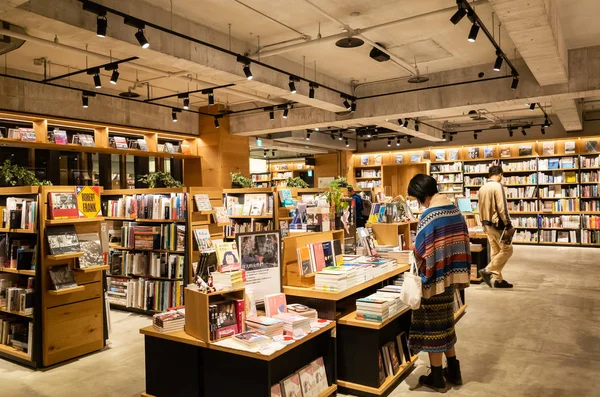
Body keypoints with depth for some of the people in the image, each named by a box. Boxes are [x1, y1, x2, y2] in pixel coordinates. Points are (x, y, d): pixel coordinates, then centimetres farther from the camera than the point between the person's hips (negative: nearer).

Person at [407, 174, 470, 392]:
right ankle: (454, 371, 31)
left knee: (431, 326, 6)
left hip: (434, 277, -8)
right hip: (451, 275, 8)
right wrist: (458, 271, 15)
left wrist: (421, 273, 1)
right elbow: (462, 243, 8)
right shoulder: (454, 210, 4)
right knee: (445, 324, 21)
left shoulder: (428, 215, -21)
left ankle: (437, 378, 17)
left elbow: (422, 251, -18)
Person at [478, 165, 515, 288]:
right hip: (497, 224, -8)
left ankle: (499, 279, 14)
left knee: (495, 251, 12)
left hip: (487, 224, 8)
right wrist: (508, 225, -15)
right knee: (507, 249, 1)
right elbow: (502, 208, -19)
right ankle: (487, 270, -4)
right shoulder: (498, 186, -14)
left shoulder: (482, 188, 11)